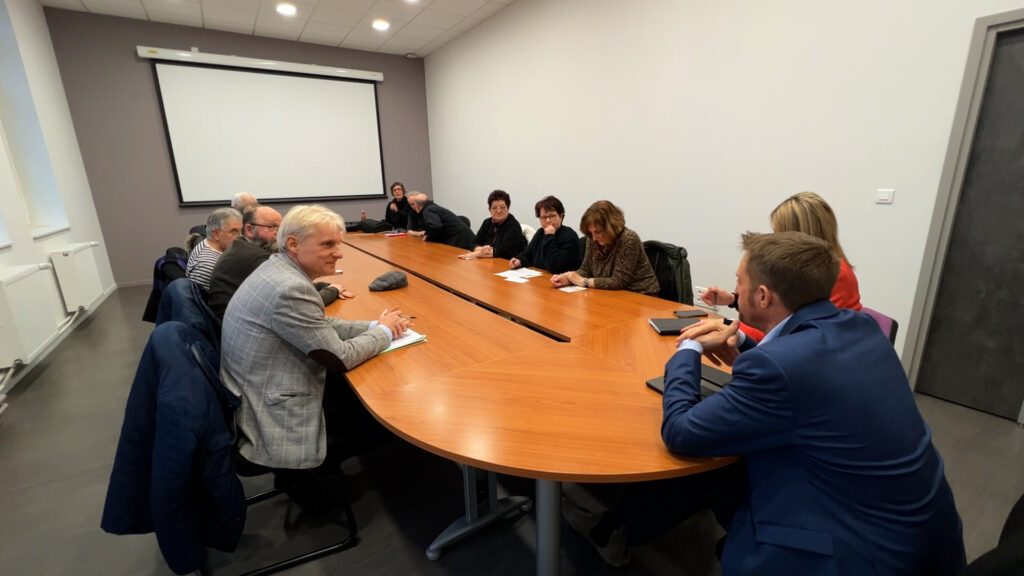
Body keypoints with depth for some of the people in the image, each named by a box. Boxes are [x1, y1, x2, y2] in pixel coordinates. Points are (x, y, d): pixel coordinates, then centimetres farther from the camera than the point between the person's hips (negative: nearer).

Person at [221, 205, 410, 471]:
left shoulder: (278, 269, 2)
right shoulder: (289, 288, -28)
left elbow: (321, 326, 10)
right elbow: (340, 357, -22)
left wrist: (373, 325, -2)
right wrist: (384, 331, -6)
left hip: (263, 398, 9)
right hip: (276, 421, -9)